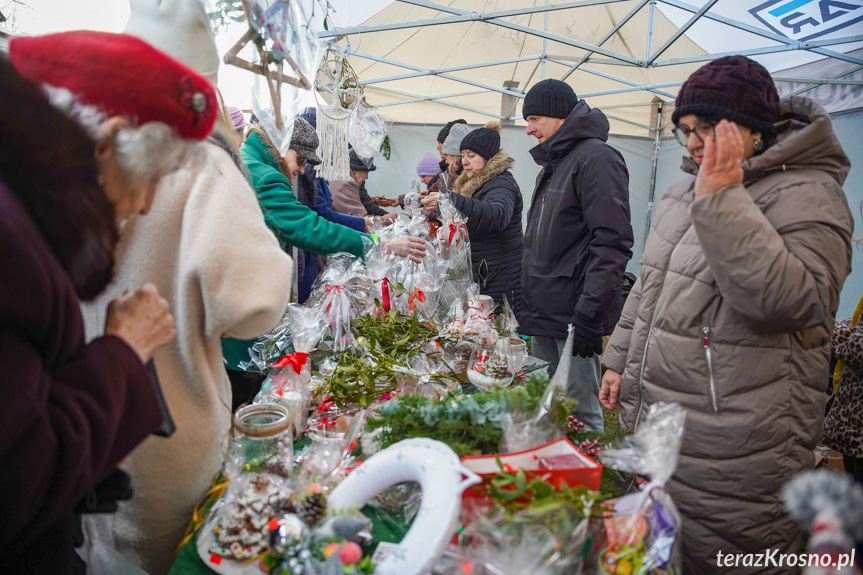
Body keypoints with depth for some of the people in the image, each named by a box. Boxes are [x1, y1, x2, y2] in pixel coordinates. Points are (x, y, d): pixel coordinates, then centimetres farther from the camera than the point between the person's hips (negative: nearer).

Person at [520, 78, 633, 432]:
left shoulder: (596, 157, -11)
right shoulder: (553, 163, 19)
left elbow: (612, 243, -20)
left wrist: (589, 314, -23)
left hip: (573, 319, -10)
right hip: (544, 316, 10)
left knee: (581, 416, -3)